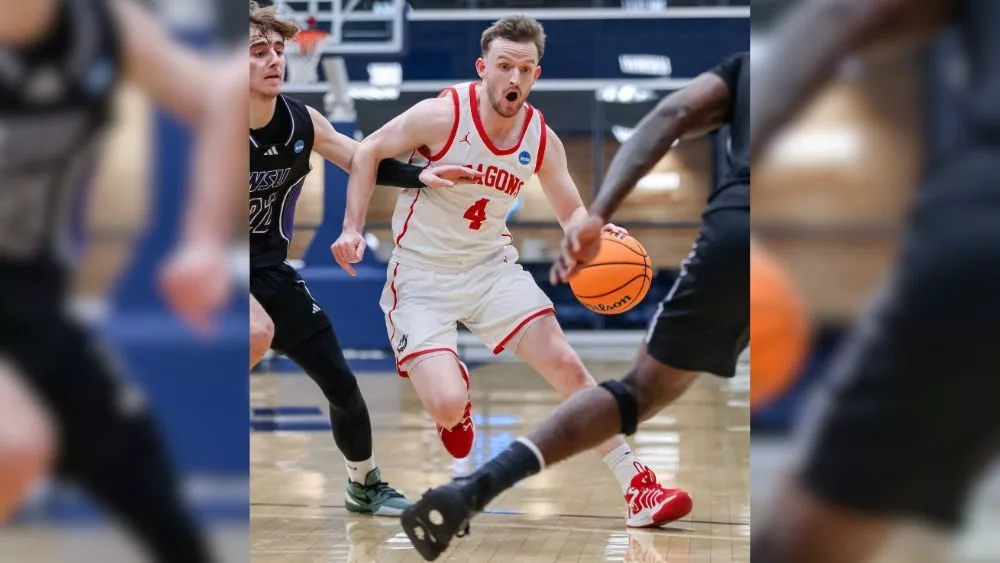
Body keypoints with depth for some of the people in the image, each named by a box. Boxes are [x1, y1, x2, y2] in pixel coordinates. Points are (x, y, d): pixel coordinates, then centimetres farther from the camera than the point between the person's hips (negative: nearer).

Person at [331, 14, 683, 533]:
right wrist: (353, 230, -15)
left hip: (491, 265, 4)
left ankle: (637, 489, 5)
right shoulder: (443, 115, -19)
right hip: (422, 277, -4)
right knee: (447, 407, -20)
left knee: (566, 364, -4)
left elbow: (572, 212, 5)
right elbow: (368, 153, -7)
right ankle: (454, 388, 21)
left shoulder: (542, 140, -6)